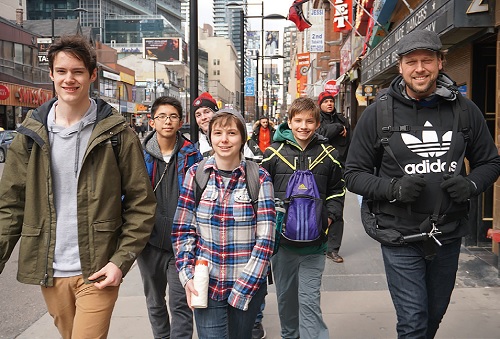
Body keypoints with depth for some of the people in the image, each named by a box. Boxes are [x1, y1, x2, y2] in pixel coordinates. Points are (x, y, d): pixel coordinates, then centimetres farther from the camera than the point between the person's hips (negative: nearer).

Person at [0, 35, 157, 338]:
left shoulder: (117, 133, -6)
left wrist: (122, 261, -12)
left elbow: (141, 204, -5)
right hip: (48, 271, 4)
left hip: (98, 271, -3)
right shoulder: (32, 133, 3)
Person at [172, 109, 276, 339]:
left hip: (248, 285, 0)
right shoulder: (196, 174, -2)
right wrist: (187, 276, -6)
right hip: (206, 285, 0)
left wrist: (244, 288, -12)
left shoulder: (259, 178, -7)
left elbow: (265, 239, -9)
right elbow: (183, 230, 2)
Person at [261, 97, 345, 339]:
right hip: (281, 238, 2)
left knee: (310, 300, -1)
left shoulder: (328, 154, 1)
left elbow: (336, 191, 10)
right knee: (286, 296, 17)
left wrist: (329, 217, -5)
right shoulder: (274, 152, -1)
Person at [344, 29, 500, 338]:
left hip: (449, 235, 4)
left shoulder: (464, 110, -1)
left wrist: (471, 185, -12)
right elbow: (355, 173, -5)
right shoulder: (378, 114, -8)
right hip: (400, 235, -3)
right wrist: (394, 188, -22)